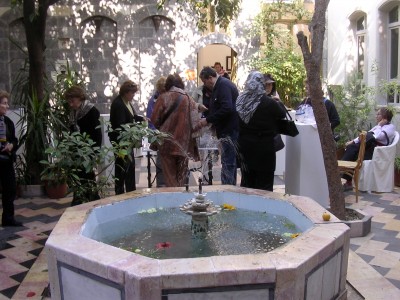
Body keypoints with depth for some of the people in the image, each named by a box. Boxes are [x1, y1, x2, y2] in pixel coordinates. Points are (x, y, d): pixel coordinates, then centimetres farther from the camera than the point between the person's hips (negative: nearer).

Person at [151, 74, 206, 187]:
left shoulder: (163, 98, -5)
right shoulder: (188, 99, 0)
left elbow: (154, 119, -3)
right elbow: (194, 121, -3)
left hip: (167, 142, -1)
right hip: (184, 142, 2)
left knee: (169, 173, 9)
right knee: (182, 173, 14)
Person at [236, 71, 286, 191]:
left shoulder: (241, 101, -3)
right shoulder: (269, 103, -16)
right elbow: (282, 115, -1)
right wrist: (276, 103, 18)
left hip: (245, 148, 5)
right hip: (264, 149, -5)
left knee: (247, 182, 16)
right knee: (264, 186, 5)